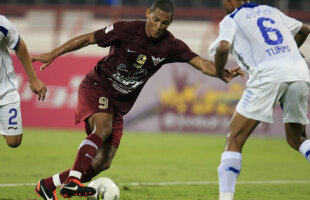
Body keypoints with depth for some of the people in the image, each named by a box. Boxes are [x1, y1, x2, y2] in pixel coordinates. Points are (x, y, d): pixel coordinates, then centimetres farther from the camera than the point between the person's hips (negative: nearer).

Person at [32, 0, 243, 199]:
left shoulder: (171, 46, -9)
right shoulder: (126, 30, -17)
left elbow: (202, 63, -17)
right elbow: (87, 39, -9)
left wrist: (223, 74, -37)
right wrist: (53, 54, -12)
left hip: (120, 103, 5)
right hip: (97, 87, -5)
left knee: (104, 162, -1)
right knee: (103, 128, -34)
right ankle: (72, 181, -45)